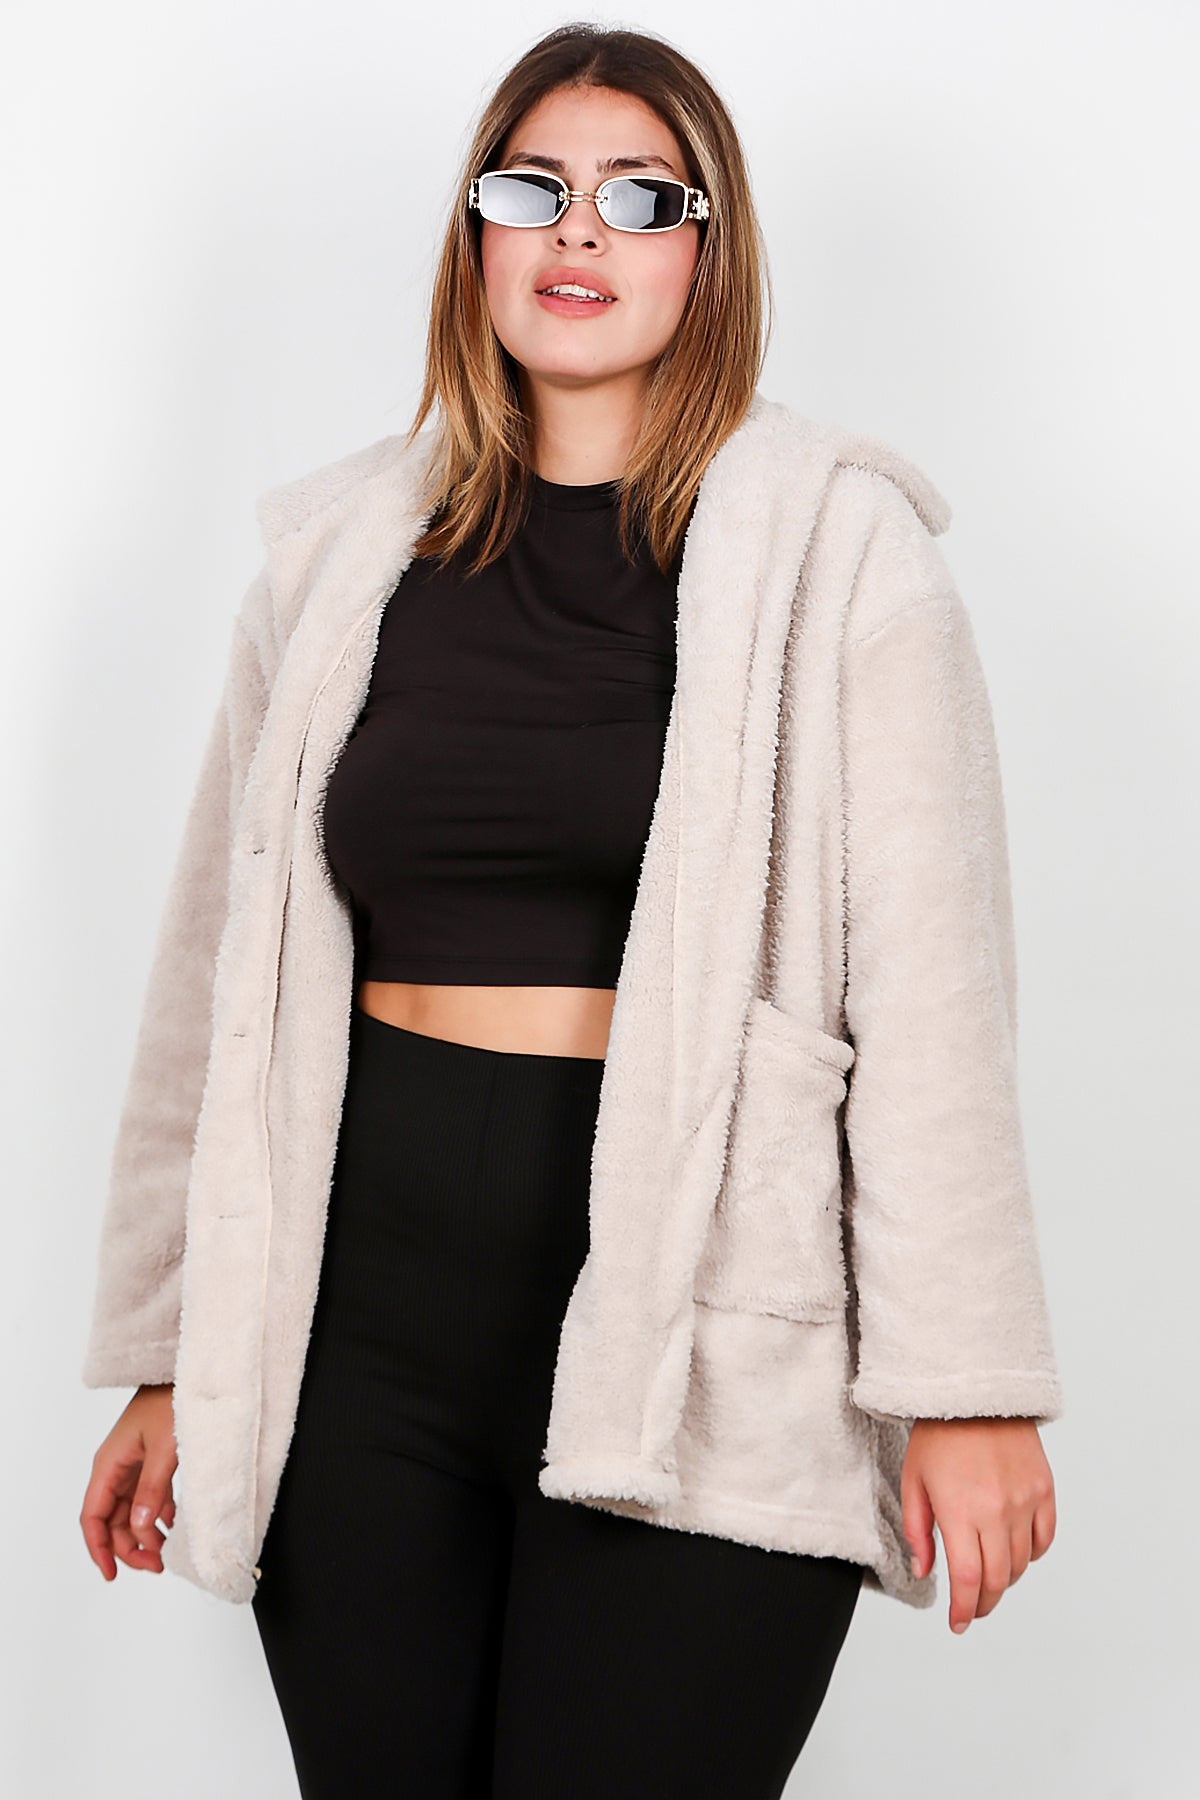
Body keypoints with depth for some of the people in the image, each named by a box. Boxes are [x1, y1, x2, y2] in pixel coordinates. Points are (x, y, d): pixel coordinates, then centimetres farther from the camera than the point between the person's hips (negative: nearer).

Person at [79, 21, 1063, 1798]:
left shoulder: (835, 549, -2)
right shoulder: (342, 552, 9)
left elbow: (928, 982, -6)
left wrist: (966, 1380, -10)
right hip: (365, 1320, 4)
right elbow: (225, 965, 11)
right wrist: (168, 1358, 12)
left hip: (698, 1331, -3)